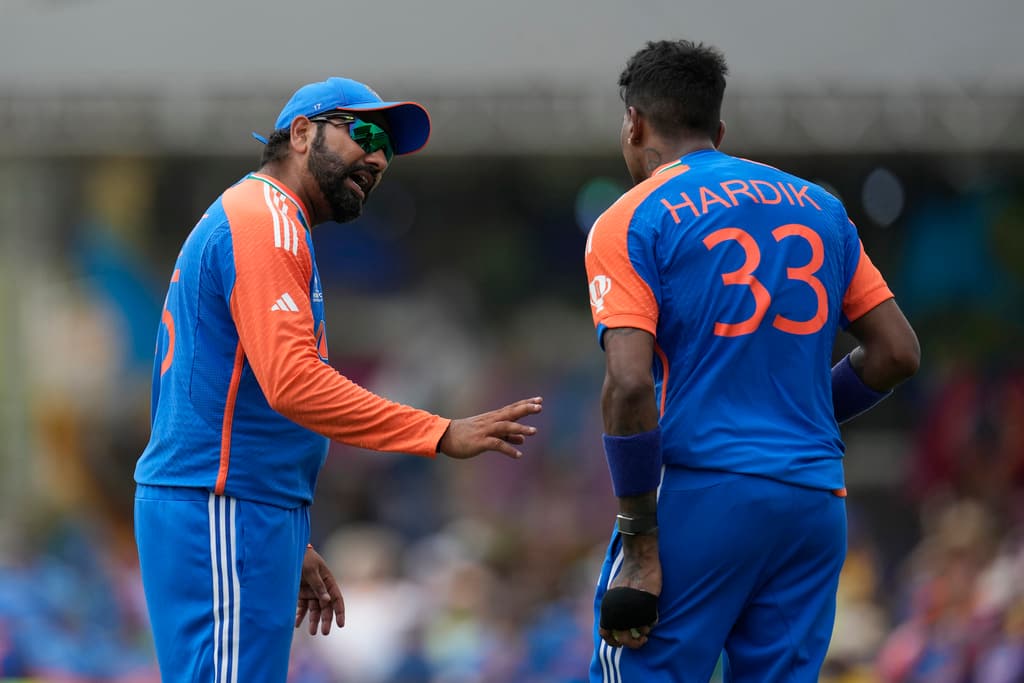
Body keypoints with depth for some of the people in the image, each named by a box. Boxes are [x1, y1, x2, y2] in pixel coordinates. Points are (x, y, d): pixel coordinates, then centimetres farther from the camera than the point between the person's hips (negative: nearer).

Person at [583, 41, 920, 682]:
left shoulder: (629, 222, -2)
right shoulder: (819, 207, 14)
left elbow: (630, 385, -13)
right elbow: (898, 353, 13)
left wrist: (640, 545, -12)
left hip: (699, 492, -5)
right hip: (817, 504, 5)